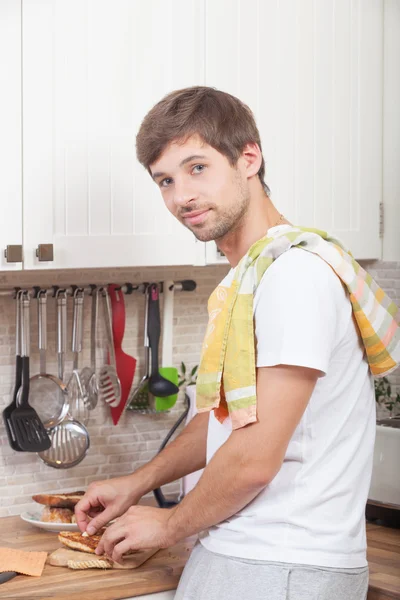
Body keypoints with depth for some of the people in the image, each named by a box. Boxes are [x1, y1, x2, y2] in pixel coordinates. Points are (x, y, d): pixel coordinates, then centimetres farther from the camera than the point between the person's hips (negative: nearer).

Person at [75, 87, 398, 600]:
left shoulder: (295, 273, -20)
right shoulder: (244, 277, 13)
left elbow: (256, 457, -22)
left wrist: (170, 525, -7)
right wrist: (137, 483, 16)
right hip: (231, 551, 9)